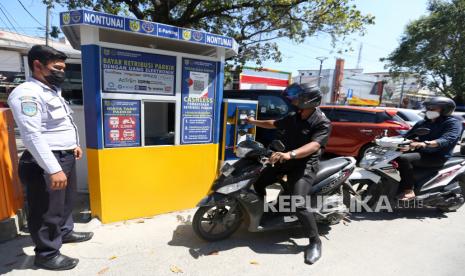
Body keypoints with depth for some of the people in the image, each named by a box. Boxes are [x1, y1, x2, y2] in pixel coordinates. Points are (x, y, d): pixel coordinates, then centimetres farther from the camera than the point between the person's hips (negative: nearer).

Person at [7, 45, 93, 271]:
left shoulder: (52, 91, 13)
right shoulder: (26, 93, -18)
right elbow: (32, 135, -26)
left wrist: (74, 144, 24)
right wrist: (53, 169, -29)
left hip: (66, 157, 10)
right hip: (45, 162, -10)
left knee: (66, 200, 24)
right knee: (47, 210, 4)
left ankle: (65, 232, 45)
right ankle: (47, 254, 22)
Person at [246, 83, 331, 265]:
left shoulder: (323, 123, -16)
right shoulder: (292, 118, 5)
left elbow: (313, 146, -33)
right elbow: (274, 124, 22)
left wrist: (290, 154, -48)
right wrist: (255, 122, 30)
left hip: (306, 165, -7)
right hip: (287, 160, 8)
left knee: (298, 204, -21)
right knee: (258, 182, 9)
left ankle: (315, 242, 2)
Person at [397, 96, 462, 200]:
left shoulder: (453, 123, -6)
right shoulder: (422, 123, 17)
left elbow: (447, 140, -25)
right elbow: (408, 135, 11)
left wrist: (425, 144, -44)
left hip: (437, 156, -8)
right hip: (421, 152, 8)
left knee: (404, 159, -32)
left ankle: (409, 191, -24)